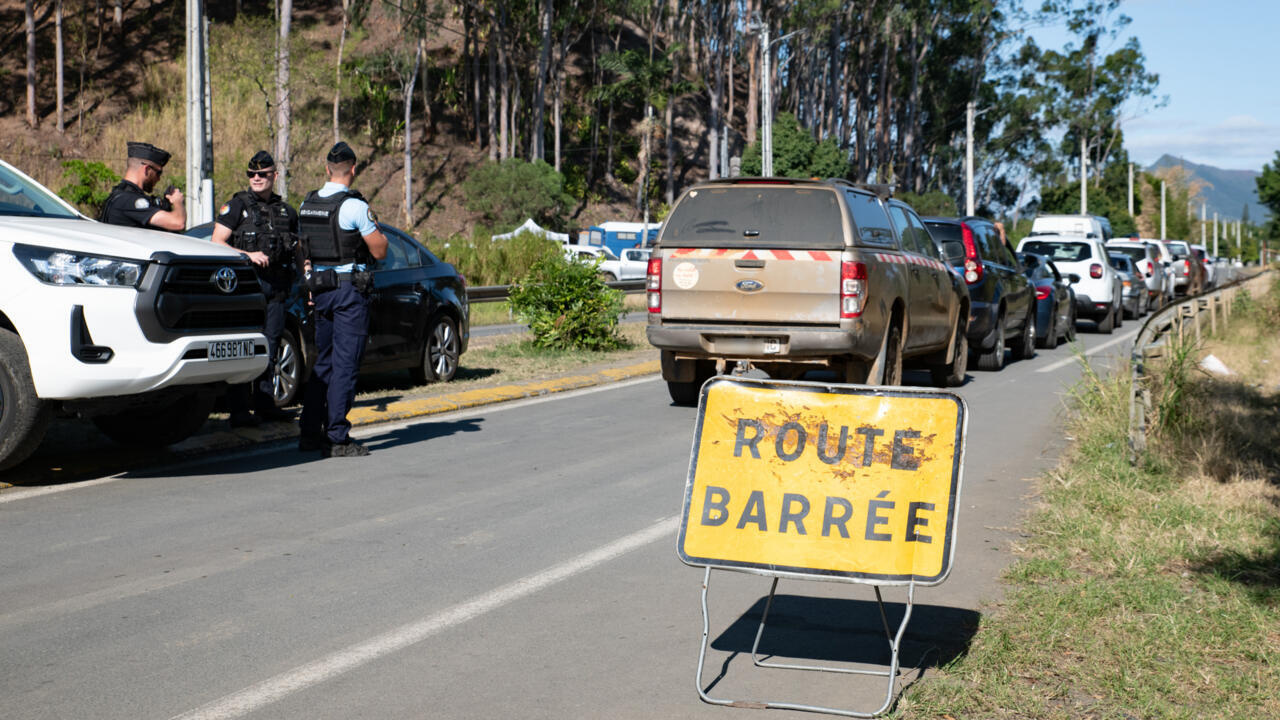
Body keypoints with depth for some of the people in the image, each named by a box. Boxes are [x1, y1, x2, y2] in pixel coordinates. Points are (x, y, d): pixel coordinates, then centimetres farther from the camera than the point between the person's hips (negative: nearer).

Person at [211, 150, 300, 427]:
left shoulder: (285, 211, 15)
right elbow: (217, 243, -4)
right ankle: (239, 410, -8)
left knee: (269, 346, 8)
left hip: (275, 285, 5)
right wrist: (248, 255, -17)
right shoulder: (236, 206, 1)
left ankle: (265, 404, 16)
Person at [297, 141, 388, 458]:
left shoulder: (306, 205, 8)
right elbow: (379, 251, -8)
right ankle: (337, 439, -4)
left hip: (321, 289, 7)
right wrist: (376, 230, 9)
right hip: (350, 289, -6)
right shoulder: (355, 206, -13)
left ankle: (310, 432, 16)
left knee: (324, 363, 15)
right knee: (344, 364, -4)